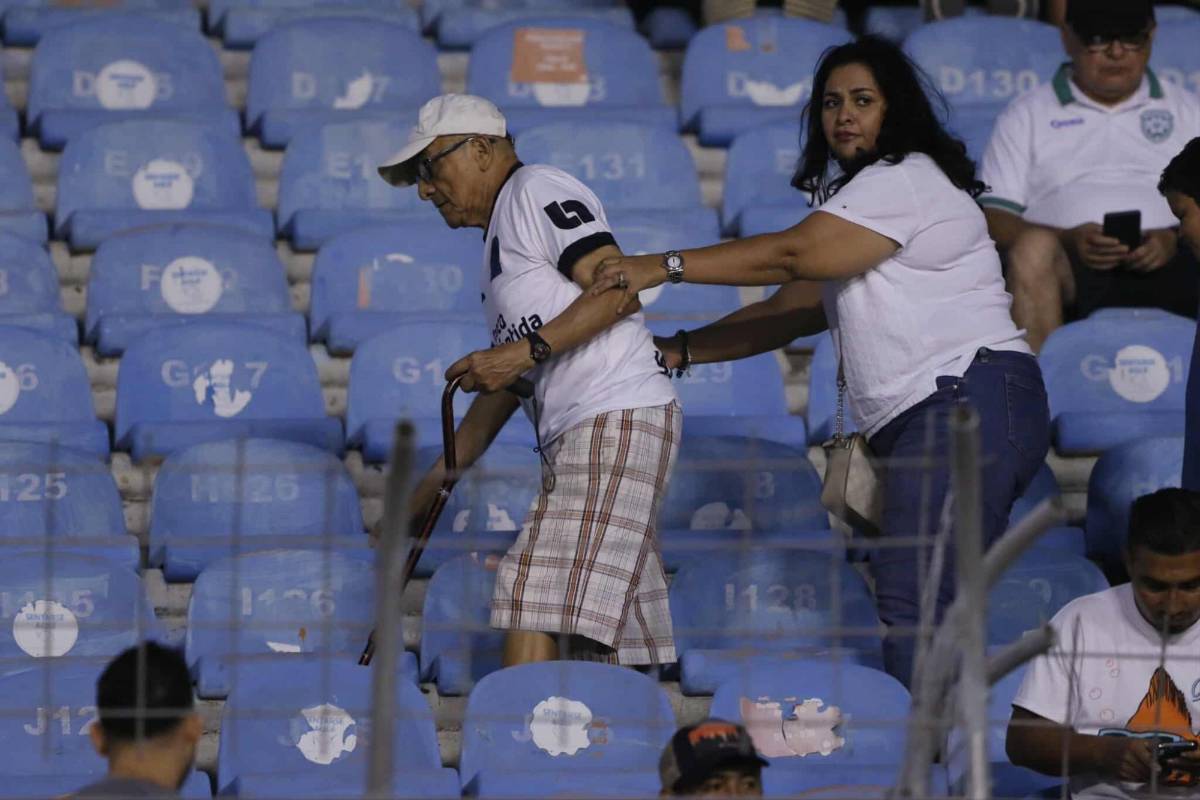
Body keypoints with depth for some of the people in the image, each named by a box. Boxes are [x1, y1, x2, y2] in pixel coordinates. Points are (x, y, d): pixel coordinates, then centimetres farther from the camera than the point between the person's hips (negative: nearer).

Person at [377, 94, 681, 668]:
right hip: (572, 444, 10)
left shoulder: (538, 190, -1)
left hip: (617, 422, -10)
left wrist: (527, 349, -19)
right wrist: (435, 482, 27)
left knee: (532, 604, -19)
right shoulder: (501, 240, 28)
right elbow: (504, 383, 30)